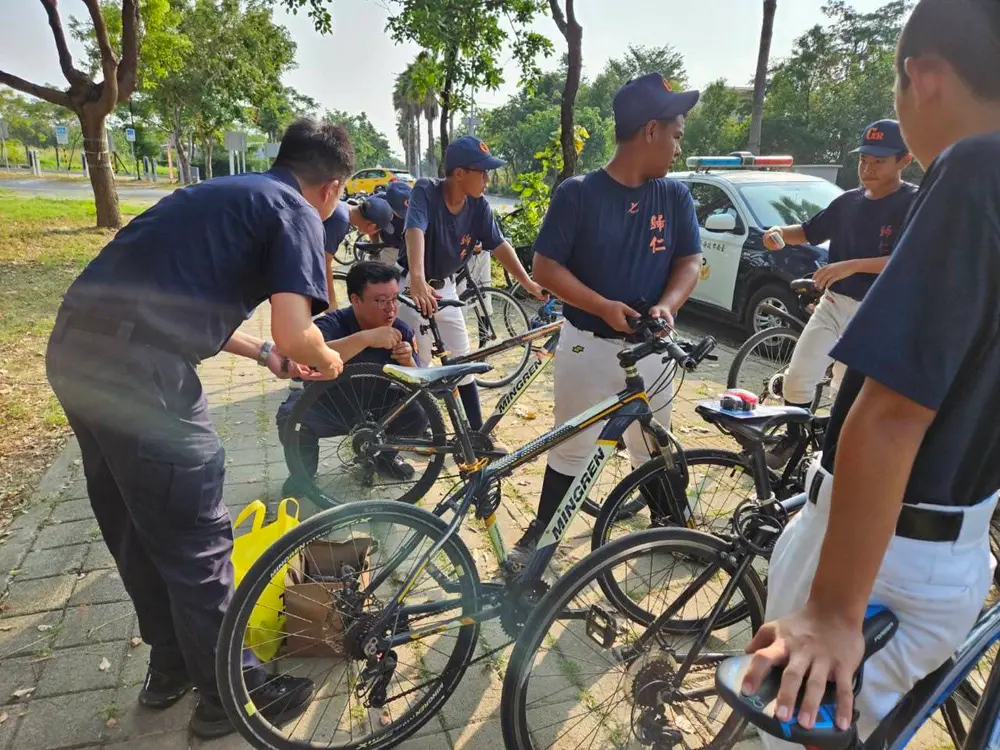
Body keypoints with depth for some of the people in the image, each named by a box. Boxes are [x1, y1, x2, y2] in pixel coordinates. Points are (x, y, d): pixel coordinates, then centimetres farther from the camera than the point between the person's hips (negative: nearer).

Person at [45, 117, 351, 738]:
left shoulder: (226, 194, 22)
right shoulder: (296, 212, -3)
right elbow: (294, 334, -15)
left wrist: (264, 354, 32)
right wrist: (327, 359, 7)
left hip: (74, 348, 10)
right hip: (138, 371, -9)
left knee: (134, 529, 22)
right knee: (195, 543, 7)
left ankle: (171, 664, 43)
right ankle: (229, 693, 27)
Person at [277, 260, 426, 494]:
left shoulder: (402, 332, -13)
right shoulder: (332, 324, -24)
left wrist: (408, 362, -32)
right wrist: (365, 338, -54)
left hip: (376, 409, 3)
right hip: (327, 409, -2)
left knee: (417, 415, -22)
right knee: (290, 417, -31)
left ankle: (384, 457, 11)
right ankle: (305, 467, 3)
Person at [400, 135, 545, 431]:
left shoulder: (479, 206, -7)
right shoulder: (426, 191, -22)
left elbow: (499, 245, -5)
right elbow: (415, 232, -38)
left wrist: (528, 283, -15)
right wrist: (418, 280, -55)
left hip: (445, 287, 6)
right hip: (414, 287, -6)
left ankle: (478, 437, 20)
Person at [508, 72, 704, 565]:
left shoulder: (675, 196, 3)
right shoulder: (578, 193, -9)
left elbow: (690, 260, 5)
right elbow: (545, 268, -10)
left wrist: (667, 305, -16)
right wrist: (604, 307, -22)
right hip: (588, 344, -3)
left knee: (654, 450, 16)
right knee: (571, 450, 9)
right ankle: (540, 535, 27)